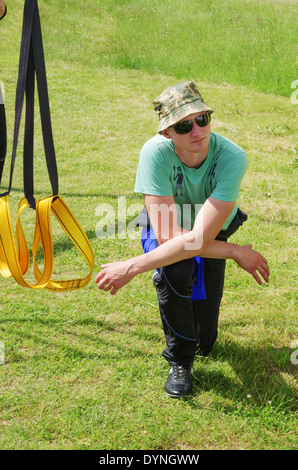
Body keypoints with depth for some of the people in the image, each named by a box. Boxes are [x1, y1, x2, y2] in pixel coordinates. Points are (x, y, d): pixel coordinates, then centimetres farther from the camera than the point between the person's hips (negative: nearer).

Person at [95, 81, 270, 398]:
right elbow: (166, 234, -33)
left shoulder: (232, 158, -34)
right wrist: (235, 252, -34)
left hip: (212, 235, 1)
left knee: (204, 340, -4)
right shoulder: (156, 152, -33)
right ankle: (180, 360, -10)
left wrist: (131, 267, -43)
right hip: (165, 231, 0)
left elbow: (201, 238, -40)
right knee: (175, 270, -37)